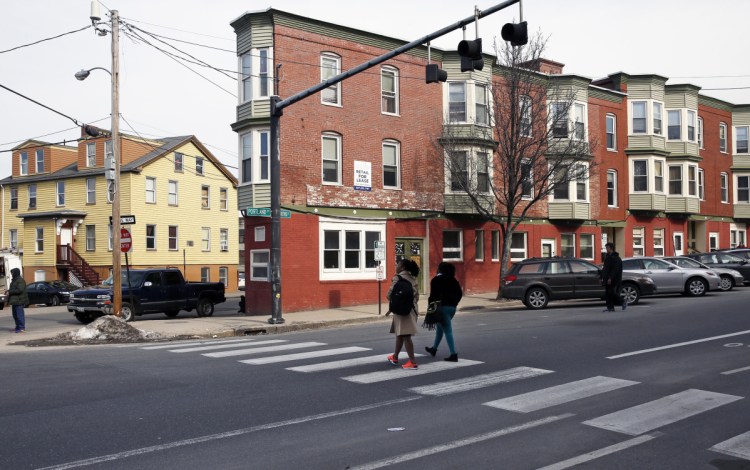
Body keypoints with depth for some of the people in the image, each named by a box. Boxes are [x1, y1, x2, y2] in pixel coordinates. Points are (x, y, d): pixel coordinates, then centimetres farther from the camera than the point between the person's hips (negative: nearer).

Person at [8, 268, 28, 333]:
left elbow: (20, 290, -23)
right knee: (15, 314, 13)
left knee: (19, 314, -9)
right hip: (14, 300, 10)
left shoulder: (20, 280, -14)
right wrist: (9, 291, 8)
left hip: (19, 300, -10)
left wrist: (10, 291, -17)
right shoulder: (14, 280, 18)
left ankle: (22, 328, -6)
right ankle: (18, 327, 22)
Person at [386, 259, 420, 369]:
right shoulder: (413, 279, 11)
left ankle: (412, 362, -9)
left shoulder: (398, 278, -11)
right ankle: (395, 357, 34)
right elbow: (417, 296, 11)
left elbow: (390, 294, -13)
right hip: (412, 309, 8)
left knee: (405, 336, -6)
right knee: (400, 334, 20)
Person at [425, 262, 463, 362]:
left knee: (447, 331, -6)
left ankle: (453, 354, -10)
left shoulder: (436, 280, -7)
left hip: (442, 307, -7)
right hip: (452, 307, 7)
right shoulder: (453, 280, 10)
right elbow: (460, 293, 8)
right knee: (440, 327, 22)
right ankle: (434, 348, 35)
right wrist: (454, 303, 12)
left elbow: (433, 295, -13)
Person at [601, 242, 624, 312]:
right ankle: (610, 307, 6)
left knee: (612, 293, -9)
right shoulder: (607, 257, 18)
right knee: (607, 294, 4)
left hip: (613, 280, -9)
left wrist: (610, 278, -24)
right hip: (607, 280, 9)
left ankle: (623, 302, 8)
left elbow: (615, 269, -19)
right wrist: (603, 277, 16)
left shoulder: (616, 258, -11)